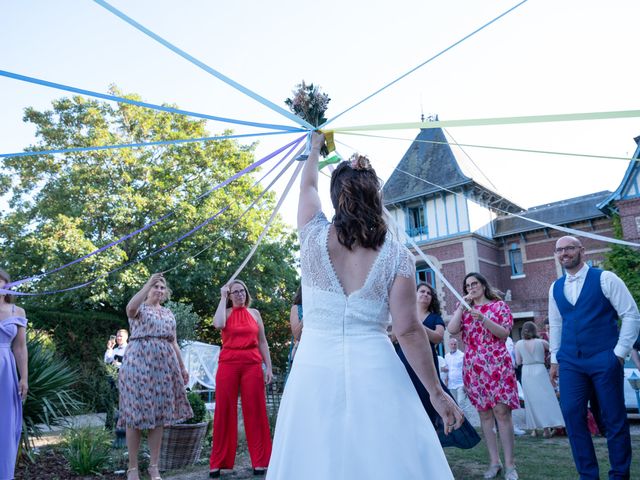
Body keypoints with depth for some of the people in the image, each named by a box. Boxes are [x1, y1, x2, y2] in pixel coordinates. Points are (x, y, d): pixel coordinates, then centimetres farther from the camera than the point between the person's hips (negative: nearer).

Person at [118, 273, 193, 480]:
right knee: (135, 413, -4)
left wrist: (182, 367, 16)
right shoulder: (139, 308, 3)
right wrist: (148, 284, -27)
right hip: (139, 363, -5)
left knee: (159, 414, 4)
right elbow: (130, 309, -25)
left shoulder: (168, 313, 18)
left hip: (163, 365, 5)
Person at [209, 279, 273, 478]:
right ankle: (218, 462, 11)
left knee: (255, 410, 2)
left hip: (252, 364, 1)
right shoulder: (225, 312, 7)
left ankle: (260, 461, 10)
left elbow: (262, 342, 11)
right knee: (224, 410, 2)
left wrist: (268, 367, 3)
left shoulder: (254, 313, 12)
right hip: (228, 364, -1)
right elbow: (218, 324, -18)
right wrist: (222, 298, -8)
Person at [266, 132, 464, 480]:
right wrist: (436, 391, 3)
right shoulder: (397, 255, -5)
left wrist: (315, 148, 38)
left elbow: (308, 186, 19)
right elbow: (408, 331, -7)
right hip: (376, 371, -1)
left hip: (314, 368, 1)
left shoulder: (314, 236, -2)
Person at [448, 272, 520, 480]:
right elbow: (452, 330, -4)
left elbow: (504, 333, -6)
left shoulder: (499, 305, 6)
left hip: (497, 365, -3)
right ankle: (494, 462, 13)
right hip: (473, 367, 3)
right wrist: (462, 305, -5)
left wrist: (482, 318, -17)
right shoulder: (463, 309, 13)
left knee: (502, 411, -7)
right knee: (484, 413, 6)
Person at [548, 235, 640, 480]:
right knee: (572, 415, 1)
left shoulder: (605, 278, -4)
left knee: (614, 418, 5)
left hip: (604, 359, -4)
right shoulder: (555, 288, 10)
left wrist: (620, 352, -8)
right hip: (570, 362, 4)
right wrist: (554, 359, 13)